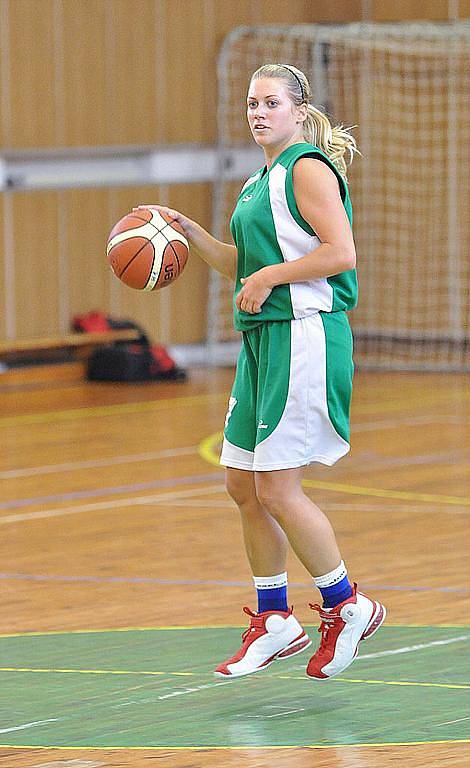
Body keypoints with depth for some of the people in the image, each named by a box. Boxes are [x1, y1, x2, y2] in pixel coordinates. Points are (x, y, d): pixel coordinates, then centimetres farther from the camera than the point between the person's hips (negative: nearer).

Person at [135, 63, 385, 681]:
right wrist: (187, 230, 17)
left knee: (277, 489, -10)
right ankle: (274, 623, 20)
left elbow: (341, 253, -19)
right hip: (263, 337, 10)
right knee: (244, 484, 9)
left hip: (306, 334, -10)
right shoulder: (259, 183, 19)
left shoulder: (308, 167, -9)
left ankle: (347, 607, 5)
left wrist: (271, 275, -15)